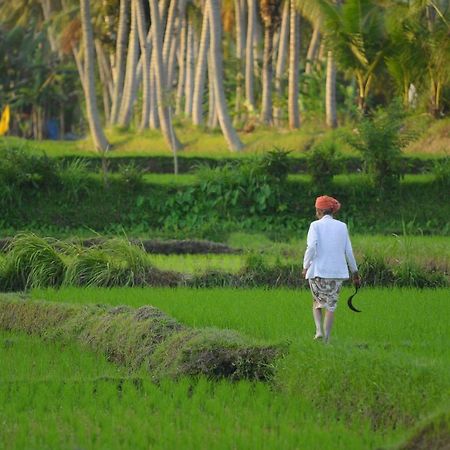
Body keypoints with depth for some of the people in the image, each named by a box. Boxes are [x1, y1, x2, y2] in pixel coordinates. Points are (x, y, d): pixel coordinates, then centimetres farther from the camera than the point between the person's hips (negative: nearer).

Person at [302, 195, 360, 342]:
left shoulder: (316, 225, -3)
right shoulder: (342, 227, 5)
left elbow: (311, 246, -17)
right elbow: (348, 252, 4)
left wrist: (306, 266, -8)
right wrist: (355, 273, 12)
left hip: (318, 271, -2)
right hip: (337, 272, 2)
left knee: (317, 303, 17)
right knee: (331, 306, 9)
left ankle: (319, 330, -3)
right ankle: (326, 339, 3)